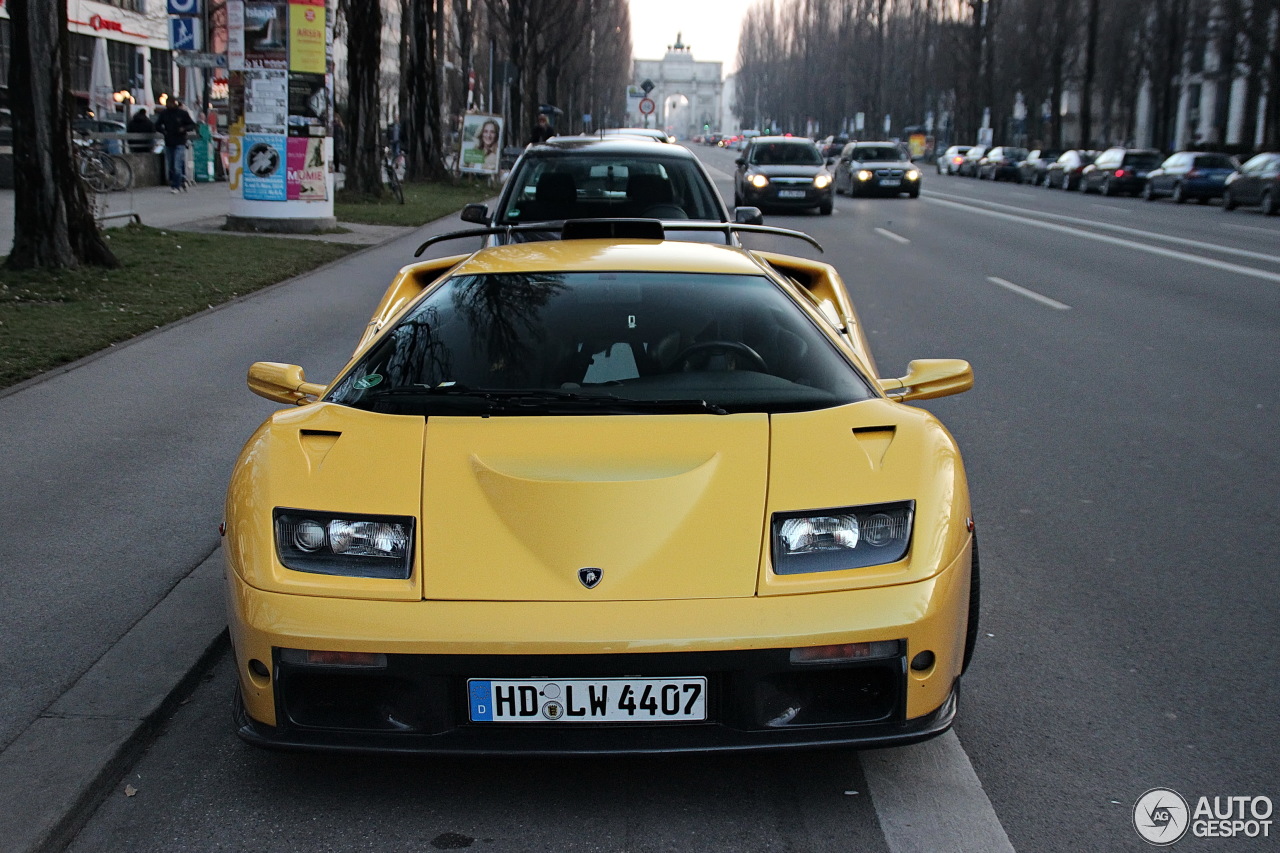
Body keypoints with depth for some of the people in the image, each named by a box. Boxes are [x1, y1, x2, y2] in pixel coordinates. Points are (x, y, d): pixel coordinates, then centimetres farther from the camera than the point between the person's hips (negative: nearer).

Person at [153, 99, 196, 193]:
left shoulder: (182, 113, -1)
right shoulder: (164, 114, 8)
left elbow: (192, 125, 3)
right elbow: (157, 125, 19)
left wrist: (184, 129, -14)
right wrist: (163, 130, -1)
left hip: (180, 143, -4)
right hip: (168, 143, 4)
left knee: (177, 166, -13)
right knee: (170, 167, 9)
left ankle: (176, 186, -9)